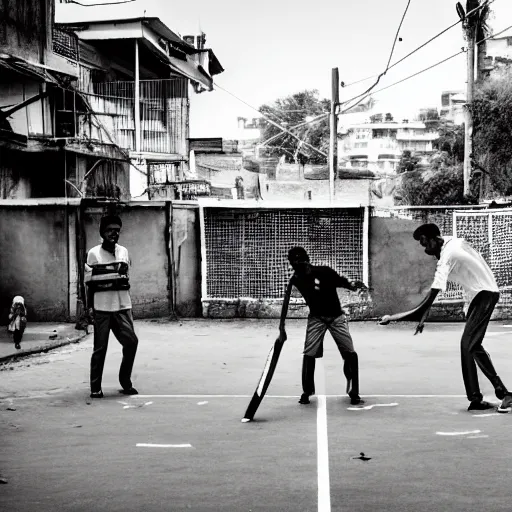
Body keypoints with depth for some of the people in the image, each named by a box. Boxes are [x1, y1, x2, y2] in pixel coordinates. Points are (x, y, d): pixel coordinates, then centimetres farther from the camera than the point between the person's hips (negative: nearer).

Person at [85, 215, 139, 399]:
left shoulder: (124, 252, 11)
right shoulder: (94, 253, 0)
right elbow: (90, 282, 1)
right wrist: (90, 306, -3)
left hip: (122, 306, 4)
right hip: (102, 306, -3)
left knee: (131, 341, -6)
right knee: (100, 347, -1)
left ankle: (125, 382, 8)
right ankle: (95, 387, 6)